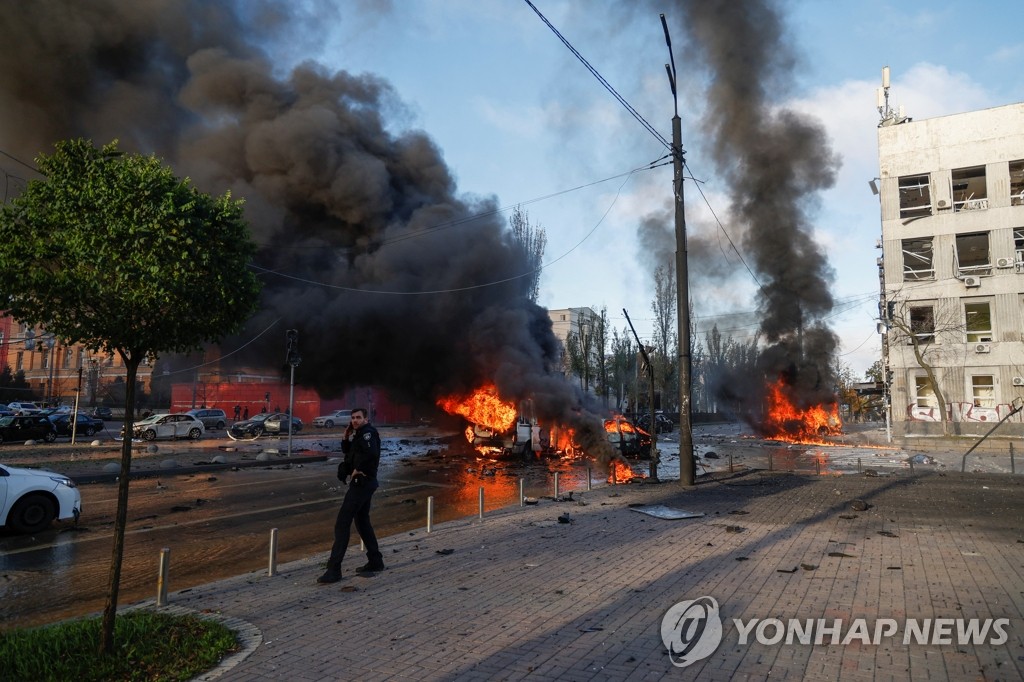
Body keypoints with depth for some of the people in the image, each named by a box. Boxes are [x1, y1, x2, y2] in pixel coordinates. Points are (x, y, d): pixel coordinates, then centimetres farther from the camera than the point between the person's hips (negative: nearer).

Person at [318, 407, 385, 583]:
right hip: (363, 482, 11)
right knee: (362, 522, 19)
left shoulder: (368, 432, -15)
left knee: (342, 523, -10)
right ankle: (375, 561, 28)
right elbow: (348, 451, 24)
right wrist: (347, 436, 9)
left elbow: (371, 453, -33)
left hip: (362, 483, -11)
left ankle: (334, 570, -8)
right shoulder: (359, 434, 16)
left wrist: (358, 469, -22)